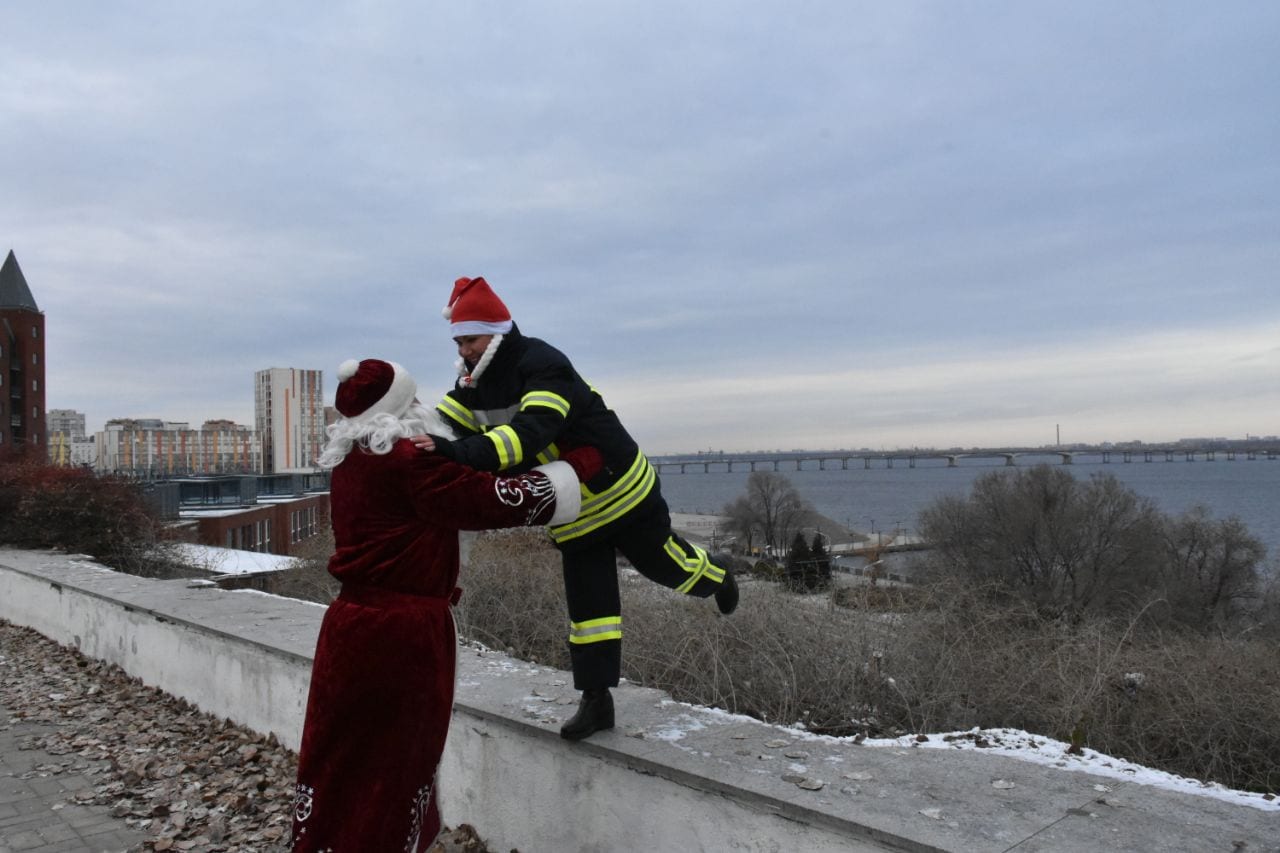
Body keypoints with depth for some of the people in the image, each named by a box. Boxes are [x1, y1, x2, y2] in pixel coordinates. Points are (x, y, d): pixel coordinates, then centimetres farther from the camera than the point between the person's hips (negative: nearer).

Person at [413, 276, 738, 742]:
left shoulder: (543, 366, -29)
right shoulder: (475, 381, -1)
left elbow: (530, 433, -44)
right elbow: (442, 424, -7)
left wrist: (463, 451, -56)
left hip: (619, 489, -6)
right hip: (570, 513, 7)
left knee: (662, 562, 12)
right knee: (587, 602, 8)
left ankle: (717, 579, 46)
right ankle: (596, 699, 15)